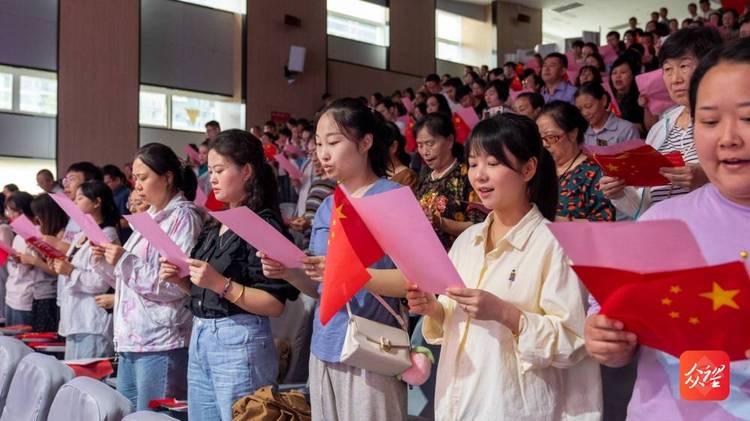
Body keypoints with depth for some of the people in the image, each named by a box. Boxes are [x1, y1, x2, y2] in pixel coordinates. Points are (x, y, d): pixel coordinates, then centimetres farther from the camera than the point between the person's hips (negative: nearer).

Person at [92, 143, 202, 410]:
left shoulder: (183, 217, -9)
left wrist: (125, 261, -17)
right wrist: (107, 262, 6)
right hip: (131, 339, 9)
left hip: (161, 343, -9)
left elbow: (178, 285, -18)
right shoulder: (150, 216, 17)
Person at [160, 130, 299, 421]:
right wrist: (180, 280, 1)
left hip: (240, 343, -8)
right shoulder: (215, 227, 12)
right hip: (200, 338, 8)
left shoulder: (263, 224, -11)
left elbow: (274, 305, -16)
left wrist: (220, 283, -24)